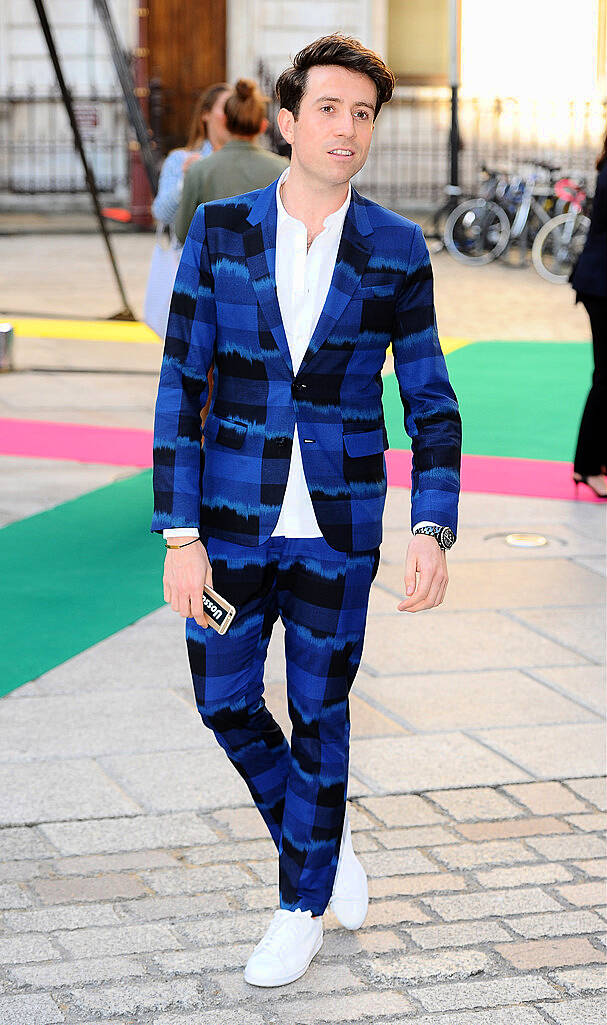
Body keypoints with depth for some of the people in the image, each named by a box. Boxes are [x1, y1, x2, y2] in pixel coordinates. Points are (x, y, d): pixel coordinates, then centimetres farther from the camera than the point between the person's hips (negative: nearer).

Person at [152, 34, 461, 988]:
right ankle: (322, 838, 33)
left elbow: (430, 400, 0)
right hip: (232, 516, 1)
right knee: (226, 701, 7)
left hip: (338, 525, -1)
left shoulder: (396, 250, -4)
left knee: (318, 712, 9)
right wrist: (180, 535, -9)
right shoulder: (220, 229, -4)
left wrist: (433, 532, -13)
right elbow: (181, 385, -4)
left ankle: (303, 905, 27)